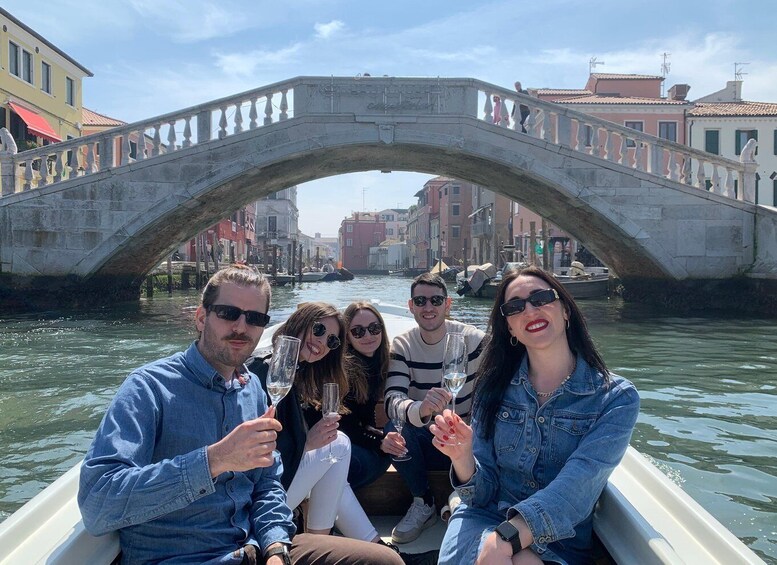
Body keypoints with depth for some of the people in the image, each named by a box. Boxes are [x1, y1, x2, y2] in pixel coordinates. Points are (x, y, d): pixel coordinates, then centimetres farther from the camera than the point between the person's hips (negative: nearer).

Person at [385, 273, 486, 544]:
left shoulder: (474, 339, -8)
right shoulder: (402, 345, -7)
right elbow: (392, 400, -22)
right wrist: (420, 409, -45)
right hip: (424, 443, 1)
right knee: (394, 429, -29)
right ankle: (424, 504, -4)